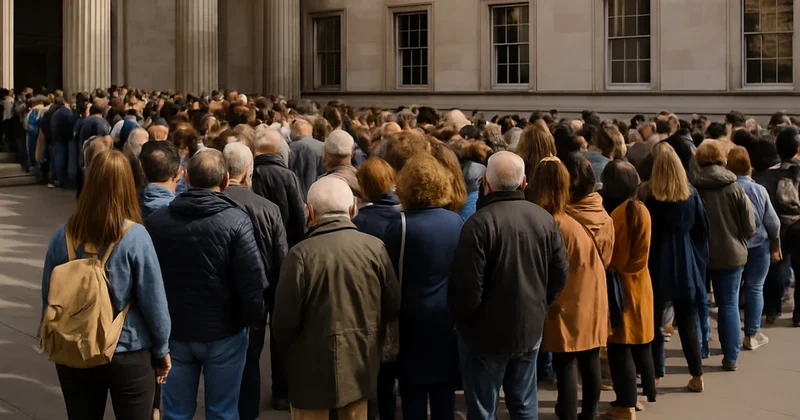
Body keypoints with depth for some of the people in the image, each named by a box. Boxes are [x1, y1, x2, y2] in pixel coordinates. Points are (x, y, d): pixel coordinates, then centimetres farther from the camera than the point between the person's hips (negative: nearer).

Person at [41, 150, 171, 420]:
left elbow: (49, 297, 2)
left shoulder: (63, 235, -8)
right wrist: (162, 349, 2)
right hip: (128, 354, -3)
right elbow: (153, 299, -13)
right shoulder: (135, 236, -17)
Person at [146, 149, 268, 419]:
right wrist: (249, 320, -1)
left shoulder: (156, 221, -4)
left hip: (173, 331, 3)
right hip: (223, 333, -3)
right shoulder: (235, 221, -16)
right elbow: (253, 283, -19)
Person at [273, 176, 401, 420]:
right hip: (361, 363, 4)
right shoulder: (374, 247, -8)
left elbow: (285, 318, -14)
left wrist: (288, 352, 6)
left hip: (313, 367, -4)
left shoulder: (301, 254, -19)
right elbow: (393, 307, 0)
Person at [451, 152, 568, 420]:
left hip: (487, 333, -5)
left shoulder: (480, 222, -21)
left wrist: (462, 320, -1)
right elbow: (560, 275, 6)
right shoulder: (545, 219, -1)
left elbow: (466, 286, -20)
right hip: (531, 328, 6)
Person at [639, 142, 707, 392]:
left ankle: (655, 374, 13)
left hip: (656, 265, -3)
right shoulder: (691, 194, 1)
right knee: (688, 324, 9)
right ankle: (697, 377, 10)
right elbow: (703, 228, 6)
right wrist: (698, 258, 16)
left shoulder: (646, 194, -10)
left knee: (653, 321, 8)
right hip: (686, 265, 3)